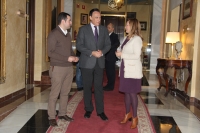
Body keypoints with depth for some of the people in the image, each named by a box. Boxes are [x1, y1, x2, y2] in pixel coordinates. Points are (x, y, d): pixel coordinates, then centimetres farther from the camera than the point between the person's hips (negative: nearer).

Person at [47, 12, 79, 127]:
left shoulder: (68, 34, 13)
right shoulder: (53, 34, -10)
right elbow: (50, 53, -16)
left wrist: (74, 57, -1)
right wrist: (67, 58, -19)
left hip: (69, 67, 7)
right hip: (58, 68, -7)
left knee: (65, 92, 12)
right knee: (55, 93, 1)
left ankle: (62, 114, 25)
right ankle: (52, 117, 12)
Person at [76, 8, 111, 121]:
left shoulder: (104, 29, 7)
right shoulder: (83, 29, -2)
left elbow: (108, 44, 6)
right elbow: (79, 45, -7)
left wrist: (102, 52, -14)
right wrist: (92, 52, -18)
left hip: (100, 62, 2)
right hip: (87, 62, -2)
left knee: (99, 87, 5)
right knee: (87, 87, 8)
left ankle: (100, 111, 14)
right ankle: (88, 109, 23)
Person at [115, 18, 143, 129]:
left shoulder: (137, 39, -12)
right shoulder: (127, 38, 11)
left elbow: (136, 55, -19)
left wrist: (122, 54, -16)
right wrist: (120, 53, -1)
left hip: (133, 69, -7)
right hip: (126, 68, 8)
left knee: (132, 93, 0)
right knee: (126, 92, 13)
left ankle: (134, 117, 13)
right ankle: (128, 113, 27)